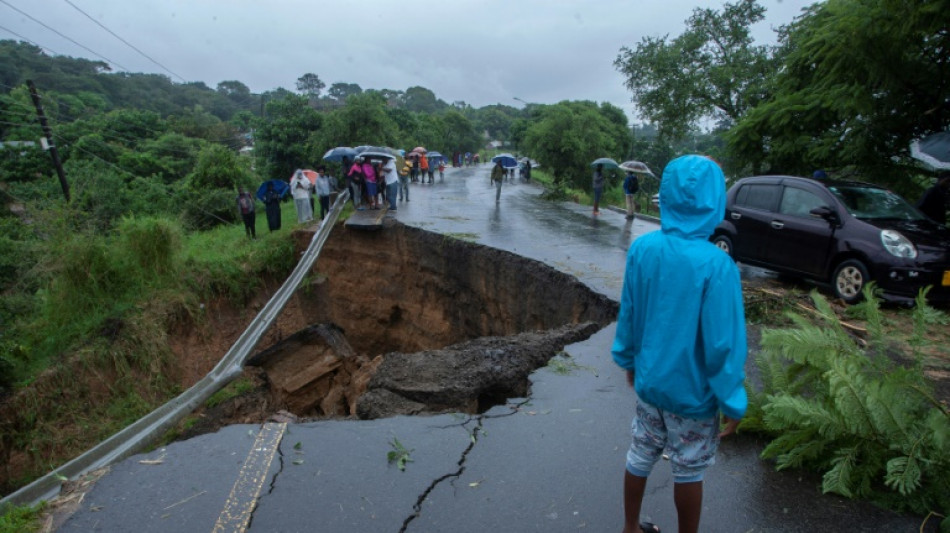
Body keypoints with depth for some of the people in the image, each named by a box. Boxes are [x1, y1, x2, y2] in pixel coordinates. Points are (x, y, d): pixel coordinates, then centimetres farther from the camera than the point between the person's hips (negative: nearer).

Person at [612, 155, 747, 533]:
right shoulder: (716, 265, -25)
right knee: (688, 471, 17)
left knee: (640, 456, 22)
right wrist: (733, 403, -6)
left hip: (649, 382, 5)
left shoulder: (641, 249, -10)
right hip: (693, 393, -4)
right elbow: (723, 343, -20)